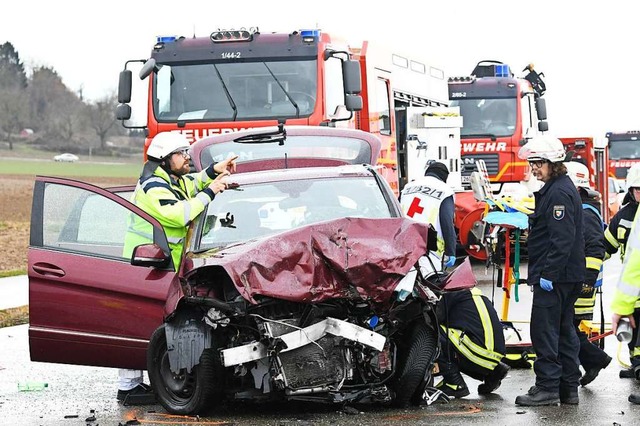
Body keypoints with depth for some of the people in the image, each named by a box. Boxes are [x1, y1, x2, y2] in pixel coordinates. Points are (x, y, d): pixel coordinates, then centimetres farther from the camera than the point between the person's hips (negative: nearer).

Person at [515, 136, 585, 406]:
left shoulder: (559, 193, -16)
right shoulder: (557, 189, 17)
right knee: (564, 331, 12)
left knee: (544, 331, -8)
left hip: (555, 277, -11)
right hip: (567, 277, 11)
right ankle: (568, 389, 16)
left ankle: (547, 388, -7)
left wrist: (548, 273, -24)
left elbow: (562, 239, -23)